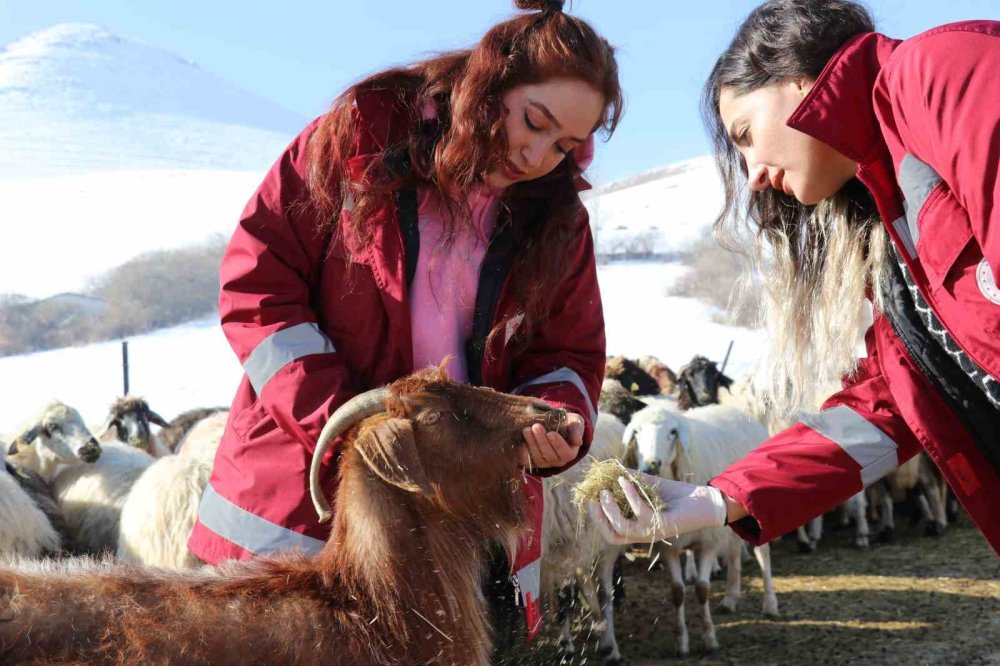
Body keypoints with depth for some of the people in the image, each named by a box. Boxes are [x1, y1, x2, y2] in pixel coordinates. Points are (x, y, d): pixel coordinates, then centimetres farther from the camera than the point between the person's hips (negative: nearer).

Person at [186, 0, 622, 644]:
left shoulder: (557, 219, 8)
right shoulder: (362, 135, -4)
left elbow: (568, 354, 12)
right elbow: (256, 282, -7)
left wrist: (558, 423, -13)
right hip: (308, 500, -3)